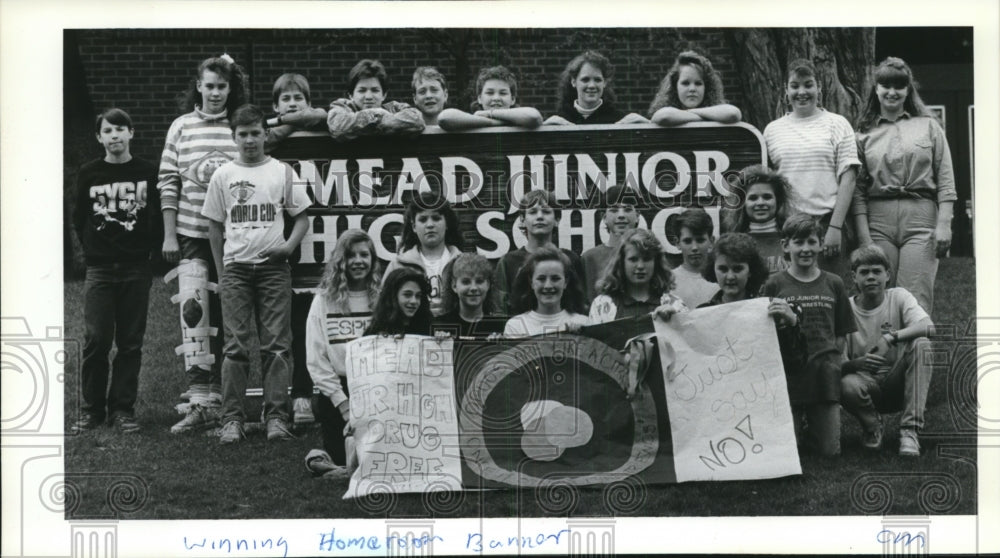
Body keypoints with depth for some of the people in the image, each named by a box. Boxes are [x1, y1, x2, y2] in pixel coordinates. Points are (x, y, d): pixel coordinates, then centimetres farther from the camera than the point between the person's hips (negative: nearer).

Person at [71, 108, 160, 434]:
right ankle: (91, 410, 8)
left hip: (136, 269, 0)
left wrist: (148, 248, 0)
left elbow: (159, 217, 6)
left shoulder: (148, 173, 2)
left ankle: (122, 409, 11)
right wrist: (93, 248, 5)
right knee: (95, 340, -2)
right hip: (99, 269, 0)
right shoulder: (88, 174, 5)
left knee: (131, 343, 3)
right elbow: (79, 220, 11)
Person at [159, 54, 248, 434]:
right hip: (192, 236, 0)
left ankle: (216, 393, 17)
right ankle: (200, 401, -9)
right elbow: (168, 183, 5)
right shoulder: (182, 127, 5)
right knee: (193, 309, -10)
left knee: (225, 317, 6)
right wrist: (169, 235, 0)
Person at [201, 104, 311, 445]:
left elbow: (302, 218, 10)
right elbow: (215, 227, 12)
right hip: (235, 267, 1)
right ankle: (232, 419, -1)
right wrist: (221, 271, 7)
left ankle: (276, 417, 0)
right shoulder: (223, 176, 9)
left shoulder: (282, 172, 7)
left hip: (273, 267, 0)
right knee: (235, 346, -3)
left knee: (277, 344, -3)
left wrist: (288, 246, -7)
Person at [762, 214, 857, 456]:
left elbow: (841, 334, 12)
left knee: (830, 450, 0)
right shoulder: (775, 285, 1)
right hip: (788, 375, -2)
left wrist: (834, 366, 2)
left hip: (824, 375, 2)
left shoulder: (833, 284, 8)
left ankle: (811, 428, 27)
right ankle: (798, 427, 26)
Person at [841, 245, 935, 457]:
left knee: (921, 344, -25)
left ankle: (910, 430, -24)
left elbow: (928, 327, -22)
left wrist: (890, 337, -35)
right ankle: (872, 427, 2)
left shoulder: (898, 297, -3)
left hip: (898, 384, 1)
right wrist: (858, 363, -31)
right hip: (866, 382, -1)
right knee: (847, 386, -35)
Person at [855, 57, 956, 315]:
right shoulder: (864, 134, 13)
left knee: (916, 302, -8)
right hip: (878, 218, 1)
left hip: (921, 217, -1)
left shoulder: (928, 126, 12)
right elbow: (858, 189, 9)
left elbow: (945, 179, 8)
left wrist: (944, 224, -3)